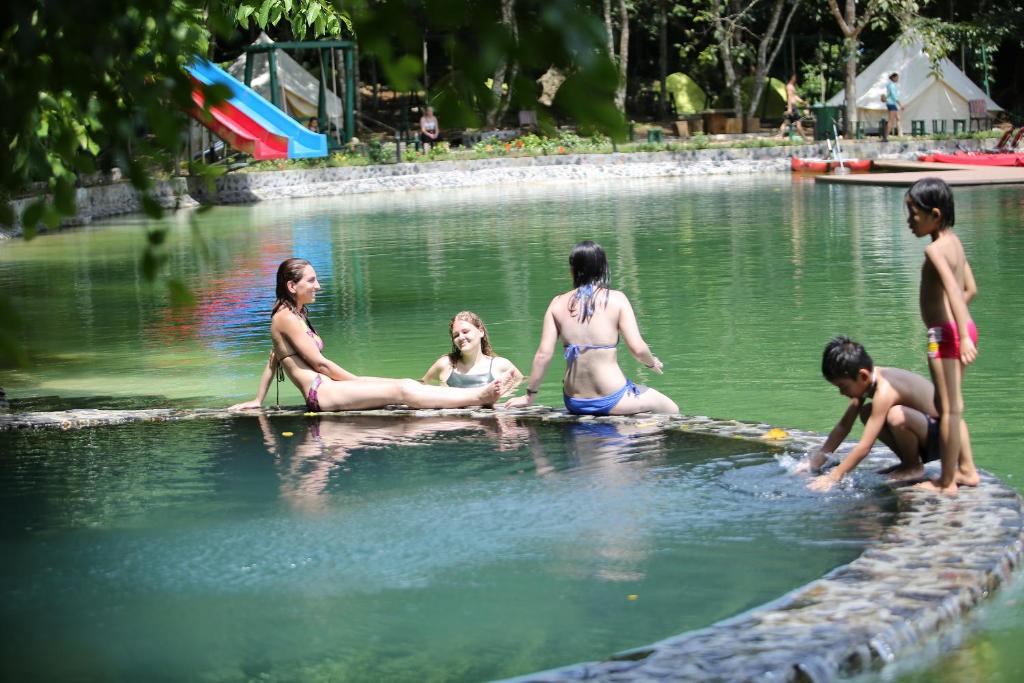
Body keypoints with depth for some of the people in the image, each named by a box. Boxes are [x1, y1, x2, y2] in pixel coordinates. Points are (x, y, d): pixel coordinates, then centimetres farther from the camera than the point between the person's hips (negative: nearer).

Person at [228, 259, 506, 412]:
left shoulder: (295, 315, 22)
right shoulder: (286, 317, -9)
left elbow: (273, 359, 25)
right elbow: (318, 362, -10)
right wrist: (358, 382, -4)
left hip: (326, 387, 9)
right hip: (320, 392, -9)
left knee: (408, 384, -5)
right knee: (401, 392, -21)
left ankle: (479, 394, -13)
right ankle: (479, 397, -30)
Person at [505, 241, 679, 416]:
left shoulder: (558, 304, 0)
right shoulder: (616, 299, -8)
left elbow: (543, 354, -3)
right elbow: (638, 348, -13)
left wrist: (530, 396, 7)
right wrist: (651, 362, 9)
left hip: (574, 403, 5)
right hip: (611, 400, -5)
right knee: (671, 410, 19)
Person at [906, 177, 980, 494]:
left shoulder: (935, 250, -17)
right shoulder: (954, 241, 11)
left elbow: (953, 290, -30)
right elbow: (970, 289, 19)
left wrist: (962, 336, -39)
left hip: (945, 334, -10)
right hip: (961, 329, 10)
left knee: (948, 408, -2)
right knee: (950, 406, 20)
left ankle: (946, 481, 4)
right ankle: (967, 469, 25)